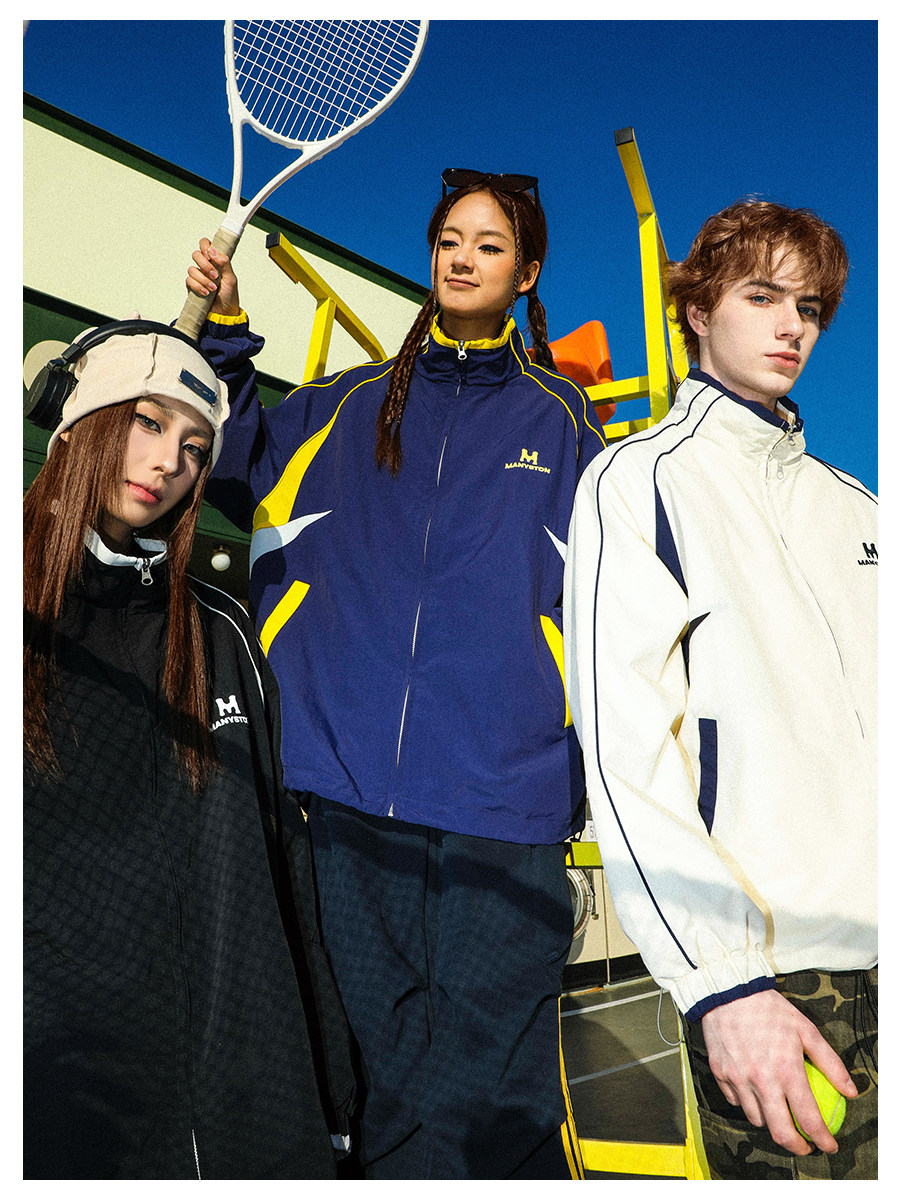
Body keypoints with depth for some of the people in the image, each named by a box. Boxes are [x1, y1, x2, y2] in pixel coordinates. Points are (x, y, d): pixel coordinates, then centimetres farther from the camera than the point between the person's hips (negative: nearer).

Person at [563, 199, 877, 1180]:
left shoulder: (850, 504, 17)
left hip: (875, 940, 6)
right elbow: (623, 743, -12)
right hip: (772, 959, -5)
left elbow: (876, 723, 18)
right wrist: (719, 978, -18)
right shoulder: (639, 480, -2)